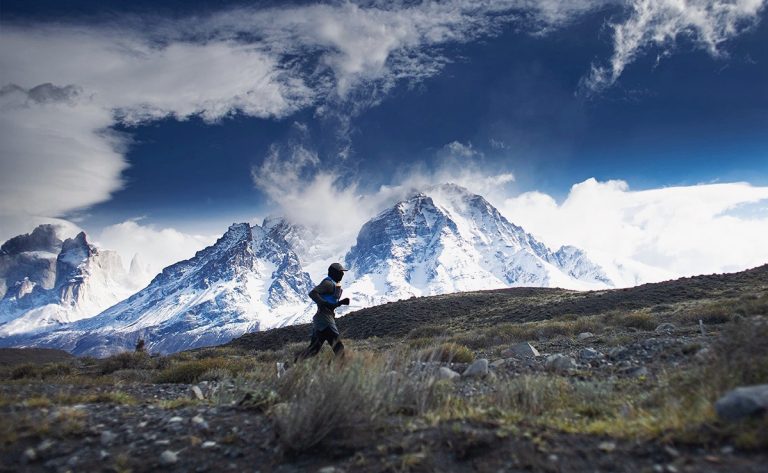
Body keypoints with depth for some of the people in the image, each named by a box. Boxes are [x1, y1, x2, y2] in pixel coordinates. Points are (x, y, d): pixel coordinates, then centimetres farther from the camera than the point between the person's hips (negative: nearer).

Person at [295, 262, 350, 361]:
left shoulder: (334, 284, 19)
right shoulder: (328, 283, -11)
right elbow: (312, 293, -23)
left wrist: (341, 302, 11)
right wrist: (324, 304, -27)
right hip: (324, 319, -10)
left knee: (313, 348, 11)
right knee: (338, 347, -5)